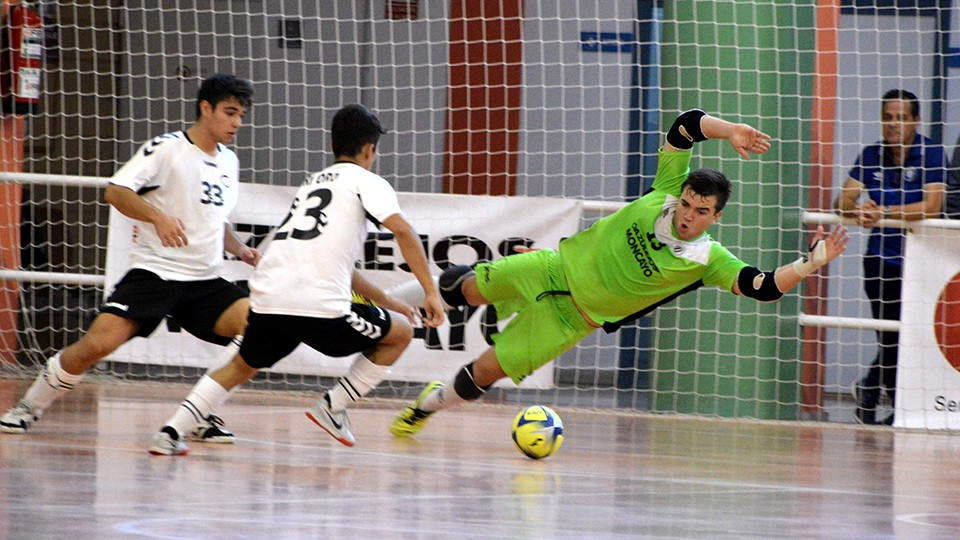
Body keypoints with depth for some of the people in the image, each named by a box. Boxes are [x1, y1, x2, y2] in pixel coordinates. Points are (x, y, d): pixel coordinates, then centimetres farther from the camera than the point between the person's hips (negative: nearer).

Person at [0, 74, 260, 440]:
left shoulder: (229, 162, 16)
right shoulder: (167, 149, -6)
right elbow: (115, 191, -15)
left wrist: (240, 250, 13)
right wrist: (157, 216, -29)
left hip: (205, 282, 6)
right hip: (154, 270, -6)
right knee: (98, 344, -21)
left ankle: (202, 415, -3)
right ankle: (29, 407, 2)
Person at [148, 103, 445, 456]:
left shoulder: (312, 184, 31)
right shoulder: (365, 182, 9)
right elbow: (401, 230, -9)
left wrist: (384, 301, 41)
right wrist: (431, 292, -7)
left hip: (267, 299, 6)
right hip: (321, 307, -6)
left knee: (242, 367, 31)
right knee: (400, 333, 18)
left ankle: (170, 433, 14)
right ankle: (332, 407, 10)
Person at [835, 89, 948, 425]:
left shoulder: (932, 155, -5)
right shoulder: (871, 156, 8)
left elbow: (931, 207, -17)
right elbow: (843, 201, 0)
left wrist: (883, 213, -23)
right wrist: (857, 211, -23)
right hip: (881, 258, 2)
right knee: (891, 340, -2)